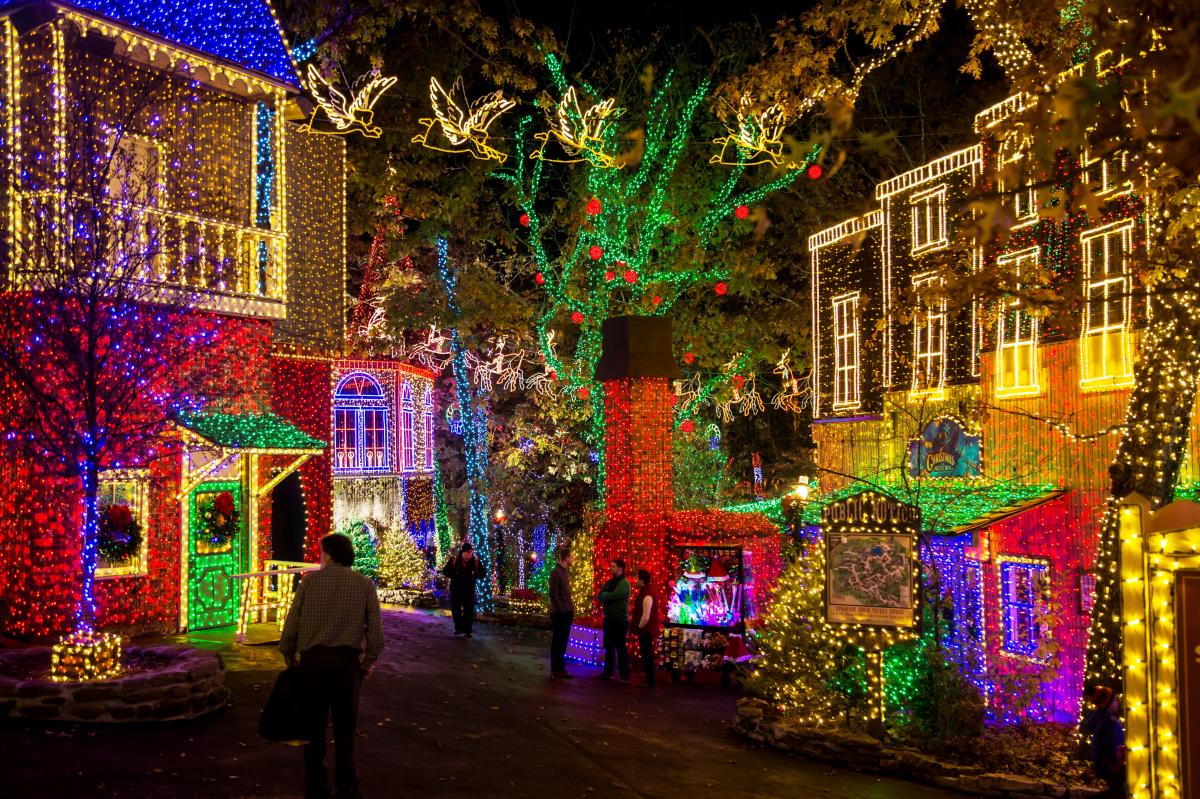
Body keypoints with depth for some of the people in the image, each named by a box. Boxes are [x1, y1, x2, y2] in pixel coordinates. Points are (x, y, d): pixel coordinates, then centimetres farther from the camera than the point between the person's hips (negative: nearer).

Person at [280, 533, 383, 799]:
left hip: (312, 659, 0)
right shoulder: (364, 583, 3)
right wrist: (369, 660, 11)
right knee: (344, 728, 9)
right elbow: (375, 628, -2)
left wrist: (288, 655, 12)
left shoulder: (310, 580, 2)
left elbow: (292, 622, -1)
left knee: (314, 726, 12)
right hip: (346, 660, 0)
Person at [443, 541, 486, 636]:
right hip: (456, 588, 0)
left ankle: (467, 631, 6)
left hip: (469, 589, 0)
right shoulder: (454, 560, -6)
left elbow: (482, 573, 4)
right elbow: (445, 571, -1)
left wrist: (474, 575, -16)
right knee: (455, 609, 4)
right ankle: (459, 627, 21)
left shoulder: (475, 561, -5)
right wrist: (455, 575, -17)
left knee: (469, 610, -1)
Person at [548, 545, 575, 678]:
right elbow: (553, 594, -16)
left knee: (563, 641, 12)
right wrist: (561, 610, -15)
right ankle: (555, 670, 8)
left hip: (567, 612, 8)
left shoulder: (566, 571, 11)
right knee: (557, 641, 1)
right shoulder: (556, 572, -14)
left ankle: (561, 668, 20)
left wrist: (571, 609, 9)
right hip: (559, 613, -8)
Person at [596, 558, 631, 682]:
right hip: (609, 618, 8)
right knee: (609, 647, 13)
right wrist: (607, 596, -12)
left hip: (619, 620, -8)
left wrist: (604, 595, -3)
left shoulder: (624, 583, -12)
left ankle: (625, 676, -1)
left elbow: (613, 596, -23)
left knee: (621, 648, -5)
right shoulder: (609, 582, 14)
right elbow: (599, 596, 8)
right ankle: (608, 672, 22)